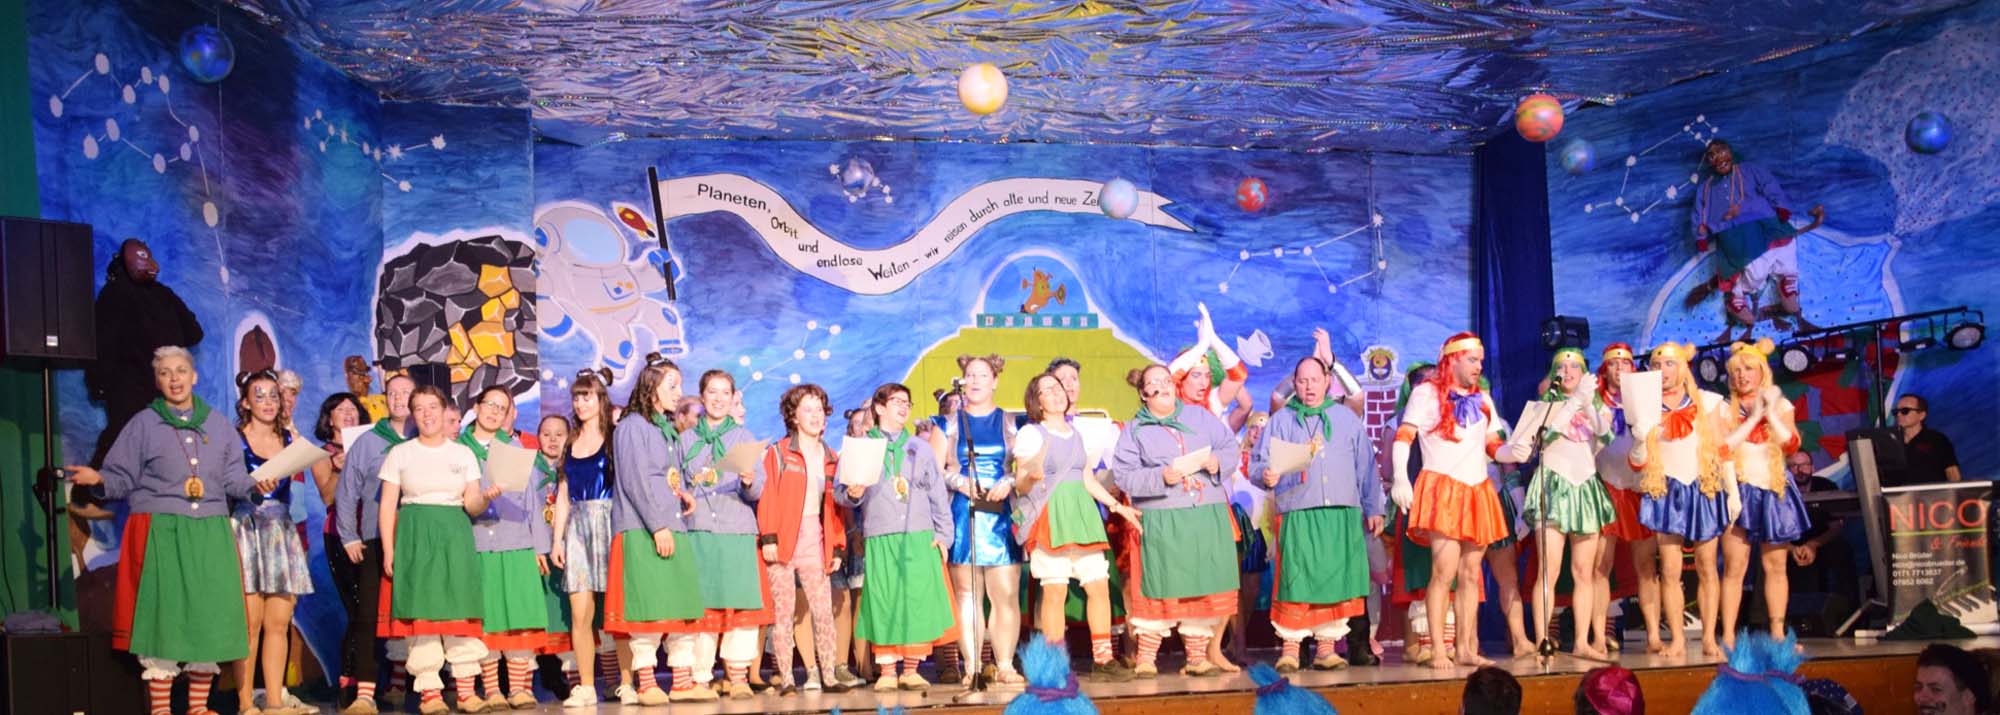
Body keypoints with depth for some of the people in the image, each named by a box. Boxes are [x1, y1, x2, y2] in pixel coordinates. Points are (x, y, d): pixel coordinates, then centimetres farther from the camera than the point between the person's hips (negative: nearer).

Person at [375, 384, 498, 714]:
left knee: (460, 609, -4)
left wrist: (486, 497, -15)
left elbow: (471, 504, 7)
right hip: (414, 535, -1)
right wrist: (388, 551, -5)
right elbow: (387, 506, 4)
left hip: (454, 535, 1)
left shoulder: (464, 454, 11)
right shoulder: (400, 454, 7)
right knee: (420, 611, -6)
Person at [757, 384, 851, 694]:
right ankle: (786, 679, 3)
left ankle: (828, 676, 4)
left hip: (816, 543, 4)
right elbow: (768, 496, -5)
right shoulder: (778, 453, 1)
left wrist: (838, 548, 9)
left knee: (824, 612, 0)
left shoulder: (831, 459, 13)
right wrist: (767, 537, -13)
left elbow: (836, 507, 13)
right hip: (783, 541, -3)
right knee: (783, 612, -1)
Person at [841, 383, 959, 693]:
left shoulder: (920, 448, 17)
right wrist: (852, 495, -14)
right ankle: (886, 673, 4)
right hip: (879, 540, -1)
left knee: (919, 602, -4)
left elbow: (938, 495, 14)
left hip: (920, 539, 2)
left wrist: (943, 534, 5)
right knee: (883, 604, -5)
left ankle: (911, 670, 6)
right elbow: (844, 495, 9)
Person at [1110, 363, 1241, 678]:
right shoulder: (1134, 431, 5)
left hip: (1207, 518, 3)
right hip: (1161, 520, -3)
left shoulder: (1200, 417, 15)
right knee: (1160, 588, -5)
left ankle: (1197, 657, 14)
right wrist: (1162, 477, -17)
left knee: (1204, 587, 5)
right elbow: (1124, 476, -4)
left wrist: (1218, 461, -9)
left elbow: (1231, 446, 12)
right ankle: (1146, 658, 4)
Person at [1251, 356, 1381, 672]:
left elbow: (1366, 467, 17)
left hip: (1343, 515, 2)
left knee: (1336, 581, 1)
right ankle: (1290, 647, 0)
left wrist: (1373, 509, 13)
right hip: (1298, 515, -2)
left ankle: (1326, 646, 9)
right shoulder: (1281, 421, 11)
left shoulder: (1347, 418, 17)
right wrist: (1266, 476, -17)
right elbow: (1257, 463, 5)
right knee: (1296, 583, -8)